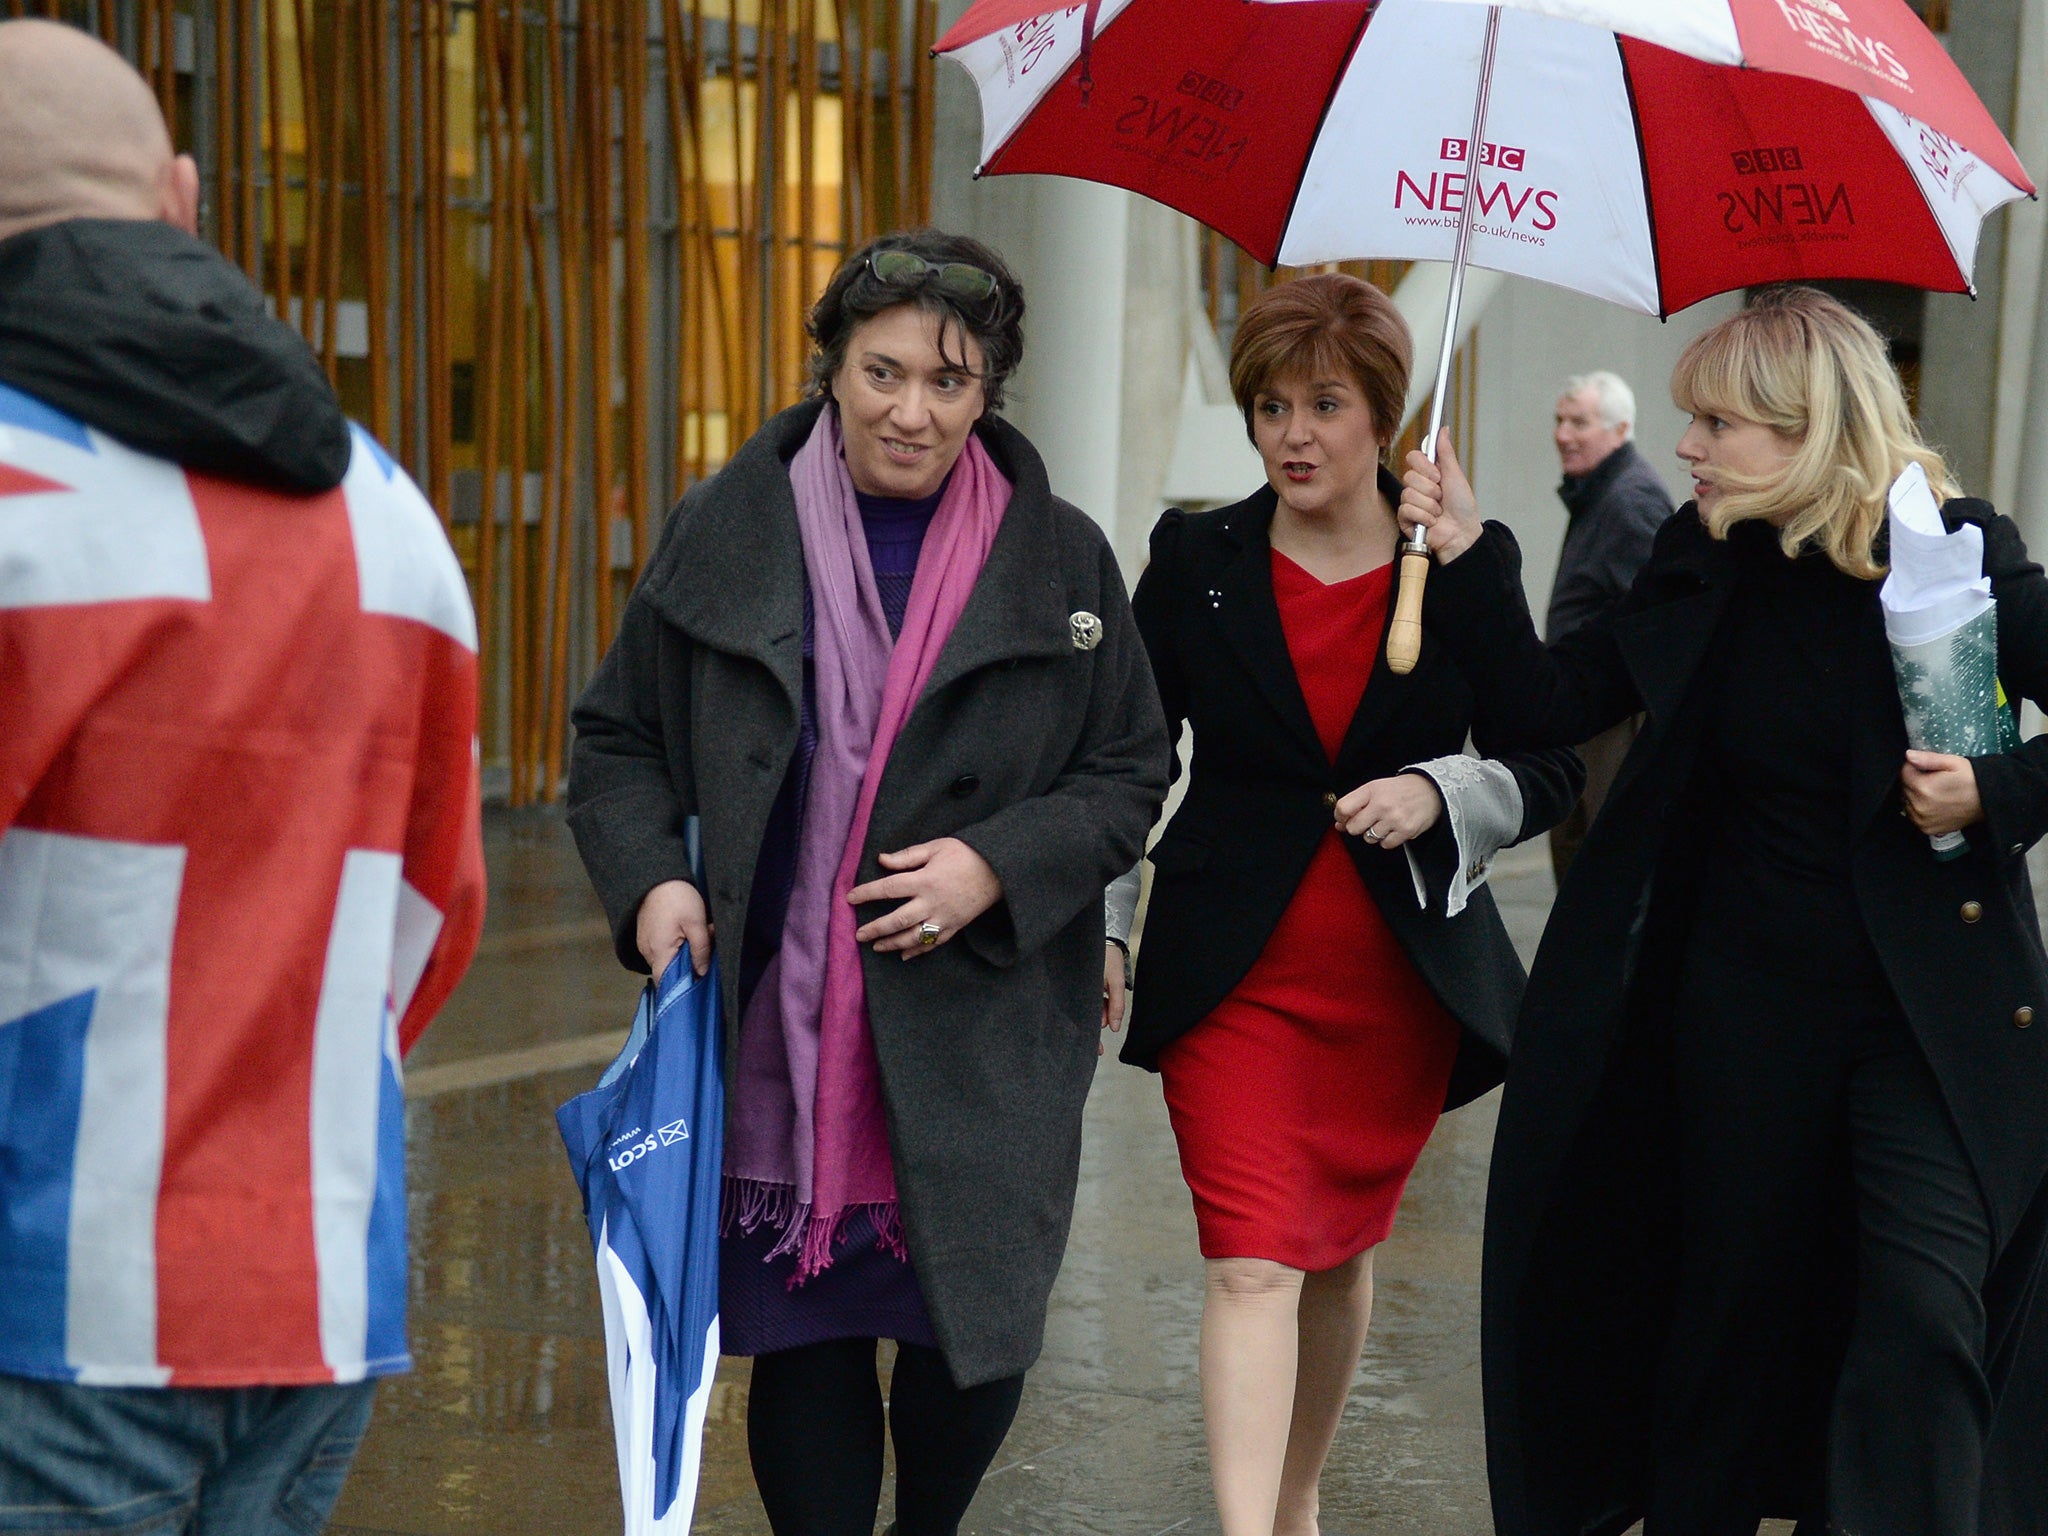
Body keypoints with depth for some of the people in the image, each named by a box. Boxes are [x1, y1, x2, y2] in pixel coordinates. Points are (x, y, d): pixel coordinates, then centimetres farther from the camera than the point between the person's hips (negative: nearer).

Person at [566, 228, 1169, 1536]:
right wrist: (650, 880, -8)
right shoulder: (724, 534, 4)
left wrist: (996, 866, -10)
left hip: (982, 1039, 0)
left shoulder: (1062, 559, 4)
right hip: (772, 1024, 0)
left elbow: (1131, 774, 7)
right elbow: (618, 738, 11)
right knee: (802, 1339, 3)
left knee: (978, 1339, 5)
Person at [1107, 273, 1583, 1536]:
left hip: (1403, 980, 2)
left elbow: (1555, 769, 2)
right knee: (1254, 1265, -12)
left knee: (1343, 1253, 16)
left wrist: (1441, 794, -16)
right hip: (1234, 973, -1)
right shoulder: (1197, 559, 0)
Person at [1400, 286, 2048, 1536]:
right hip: (1748, 1001, 3)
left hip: (1933, 1014, -3)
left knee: (1927, 1318, -9)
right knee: (1735, 1305, 13)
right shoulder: (1704, 566, 1)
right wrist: (1469, 558, -8)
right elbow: (1554, 705, 1)